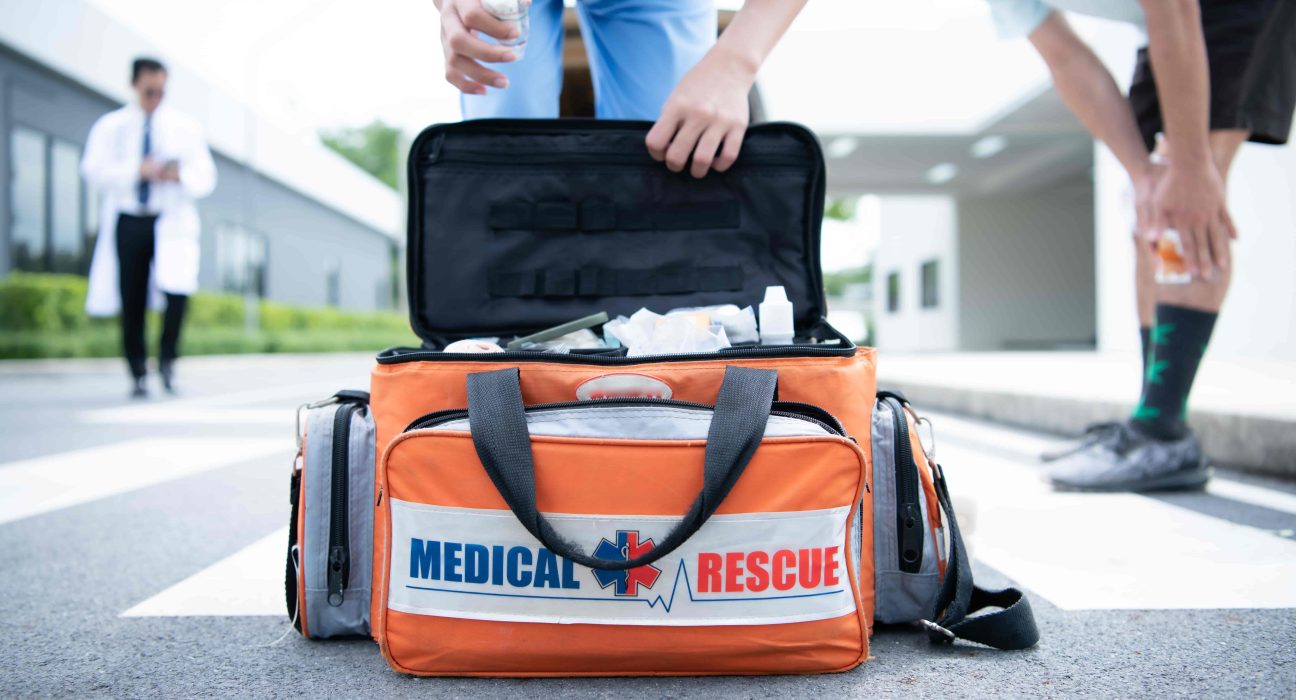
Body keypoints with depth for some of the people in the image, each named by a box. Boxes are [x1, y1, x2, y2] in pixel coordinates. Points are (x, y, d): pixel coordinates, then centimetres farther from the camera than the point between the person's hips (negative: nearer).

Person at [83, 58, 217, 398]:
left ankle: (167, 358, -3)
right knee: (131, 302, 0)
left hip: (171, 220, 0)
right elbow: (94, 170, -3)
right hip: (127, 220, 1)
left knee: (178, 287, -23)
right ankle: (137, 375, 12)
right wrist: (137, 170, -17)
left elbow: (205, 177, 6)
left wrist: (180, 175, -15)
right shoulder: (110, 127, 9)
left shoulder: (185, 127, 11)